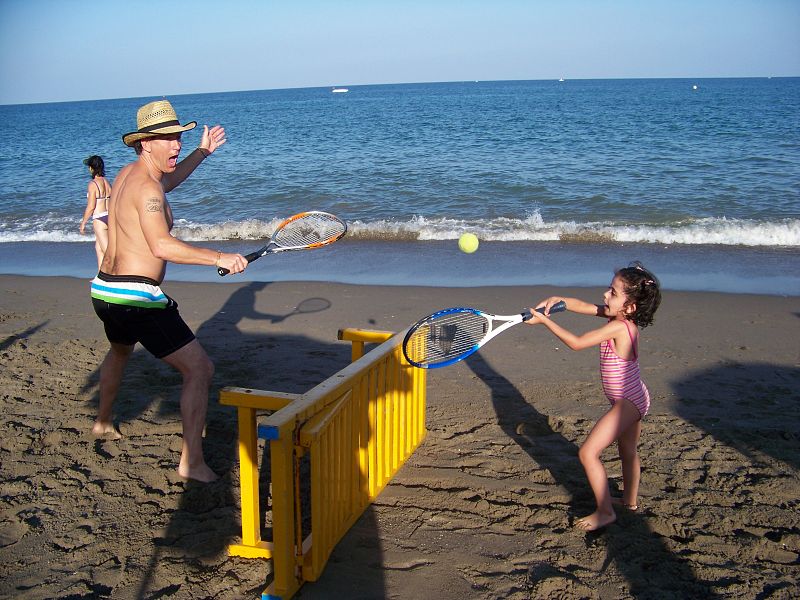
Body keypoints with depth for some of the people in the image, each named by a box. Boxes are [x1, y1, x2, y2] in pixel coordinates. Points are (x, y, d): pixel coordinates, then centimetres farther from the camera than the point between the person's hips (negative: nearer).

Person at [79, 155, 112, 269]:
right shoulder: (107, 182, 9)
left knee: (107, 250, -6)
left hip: (99, 219, -8)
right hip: (109, 217, 8)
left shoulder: (93, 184, -12)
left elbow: (91, 207, -13)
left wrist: (83, 223, -4)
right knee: (98, 247, 21)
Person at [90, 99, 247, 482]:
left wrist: (202, 152, 36)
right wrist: (218, 258, -32)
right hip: (138, 298, -11)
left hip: (104, 292, 11)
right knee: (199, 369, -8)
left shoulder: (129, 174, 12)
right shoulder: (146, 188, -17)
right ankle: (191, 462, -10)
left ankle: (103, 423, 58)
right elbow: (161, 247, -31)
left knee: (120, 351, 39)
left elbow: (166, 182, 36)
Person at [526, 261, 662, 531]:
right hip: (634, 399, 10)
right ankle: (630, 499, 46)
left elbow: (576, 343, -24)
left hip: (627, 402, -10)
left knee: (588, 452, -7)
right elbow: (582, 306, 6)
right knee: (628, 451, 27)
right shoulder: (619, 317, -2)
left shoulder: (618, 327, -27)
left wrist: (545, 321, -20)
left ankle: (605, 512, 3)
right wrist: (557, 300, -10)